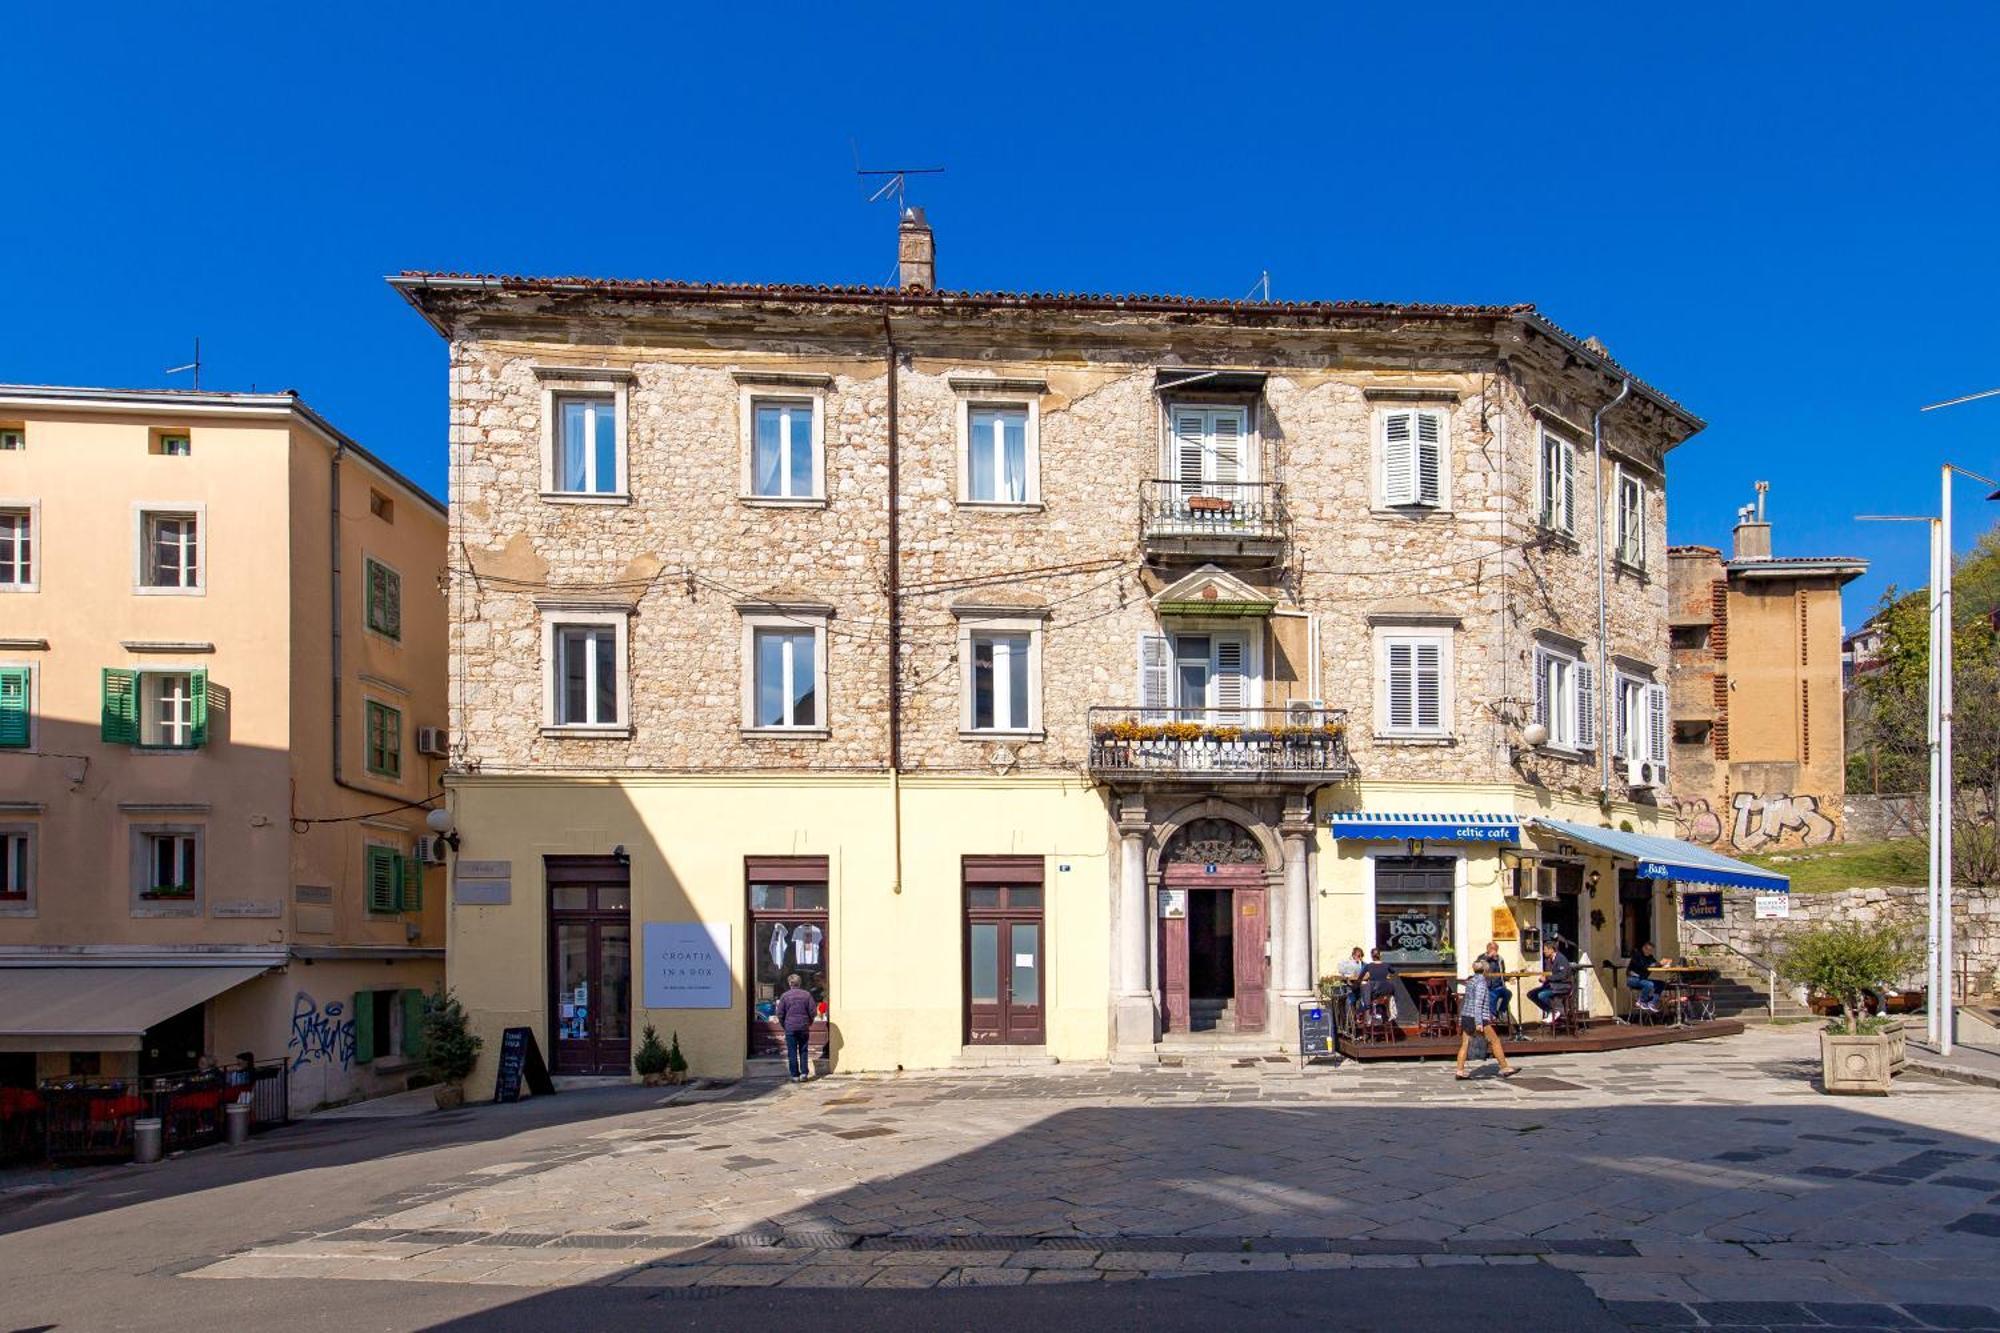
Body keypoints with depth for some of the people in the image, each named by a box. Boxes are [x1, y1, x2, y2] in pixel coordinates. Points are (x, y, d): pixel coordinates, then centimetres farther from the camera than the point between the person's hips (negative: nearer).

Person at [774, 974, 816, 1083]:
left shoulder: (785, 996, -4)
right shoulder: (807, 995, -1)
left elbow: (780, 1014, -2)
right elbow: (813, 1011, 0)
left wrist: (784, 1025, 12)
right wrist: (809, 1022, 16)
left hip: (790, 1028, -2)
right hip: (804, 1027, 2)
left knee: (792, 1052, 4)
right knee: (803, 1051, 11)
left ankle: (795, 1076, 3)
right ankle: (804, 1073, 5)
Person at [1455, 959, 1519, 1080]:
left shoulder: (1471, 981, 16)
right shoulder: (1481, 983, -10)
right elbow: (1477, 1003, -18)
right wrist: (1479, 1023, -20)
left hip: (1465, 1016, 8)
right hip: (1476, 1017, -8)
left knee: (1465, 1044, 4)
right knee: (1495, 1041, 3)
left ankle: (1460, 1071, -1)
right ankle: (1504, 1068, 9)